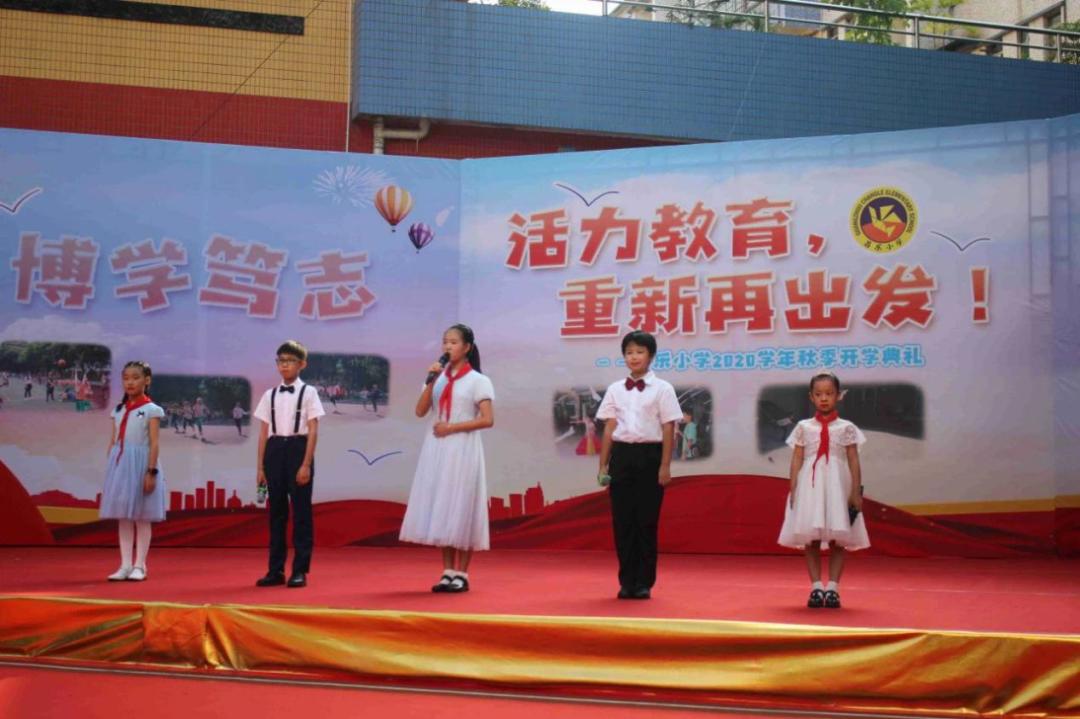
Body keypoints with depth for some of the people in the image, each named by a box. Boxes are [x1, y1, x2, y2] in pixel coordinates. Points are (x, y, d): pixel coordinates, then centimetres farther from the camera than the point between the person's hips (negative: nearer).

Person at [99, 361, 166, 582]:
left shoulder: (151, 410, -2)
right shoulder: (119, 410, 14)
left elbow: (154, 443, -8)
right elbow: (113, 442, 13)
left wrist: (152, 471, -15)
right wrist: (110, 469, 8)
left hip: (140, 464, -5)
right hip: (120, 464, 5)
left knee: (141, 517, 1)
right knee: (123, 517, 6)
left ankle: (139, 566, 7)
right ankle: (125, 565, 10)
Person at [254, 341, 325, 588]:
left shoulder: (308, 392, 0)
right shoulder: (270, 395, 10)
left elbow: (313, 431, -5)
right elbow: (264, 432, 9)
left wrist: (306, 464, -13)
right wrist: (261, 467, 5)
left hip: (297, 449, -4)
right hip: (275, 450, 4)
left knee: (301, 512, 0)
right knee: (276, 512, 8)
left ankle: (300, 570, 6)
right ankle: (276, 570, 14)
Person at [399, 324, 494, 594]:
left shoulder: (478, 380, -2)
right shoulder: (438, 377, 12)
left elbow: (487, 420, -10)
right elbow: (420, 411, 3)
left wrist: (452, 427, -15)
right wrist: (431, 381, -7)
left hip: (462, 449, -5)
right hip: (436, 449, 5)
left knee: (460, 509, -3)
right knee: (441, 509, 4)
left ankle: (461, 574, 3)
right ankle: (447, 572, 9)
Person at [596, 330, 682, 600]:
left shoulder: (662, 389, 0)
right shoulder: (615, 389, 8)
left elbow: (668, 430, -2)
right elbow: (609, 428, 8)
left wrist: (665, 466, -8)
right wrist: (603, 465, 5)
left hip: (649, 456, -3)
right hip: (621, 455, 3)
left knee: (647, 521, 1)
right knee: (622, 520, 3)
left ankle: (644, 582, 11)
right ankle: (627, 582, 13)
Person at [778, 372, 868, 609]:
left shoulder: (846, 428, 5)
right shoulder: (804, 427, 7)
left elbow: (854, 461, 2)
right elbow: (796, 459, 5)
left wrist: (856, 491, -5)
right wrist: (793, 490, -2)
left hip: (838, 486, -1)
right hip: (809, 485, 1)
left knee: (838, 539, 1)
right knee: (810, 539, 0)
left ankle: (833, 588, 5)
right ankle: (816, 587, 5)